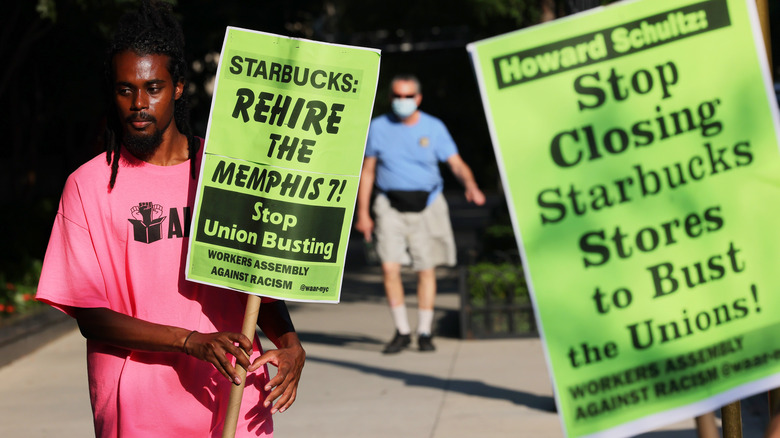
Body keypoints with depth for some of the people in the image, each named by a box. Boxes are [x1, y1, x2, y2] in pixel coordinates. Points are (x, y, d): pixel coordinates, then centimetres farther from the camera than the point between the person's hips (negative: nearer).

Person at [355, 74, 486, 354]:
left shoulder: (434, 128, 2)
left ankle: (424, 333, 14)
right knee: (390, 267, -11)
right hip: (391, 207, 0)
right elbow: (367, 171, 8)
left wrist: (471, 186, -23)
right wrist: (362, 212, 4)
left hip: (427, 206, 0)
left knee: (426, 270, 1)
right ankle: (402, 331, 3)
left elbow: (457, 164, -2)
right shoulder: (378, 127, 4)